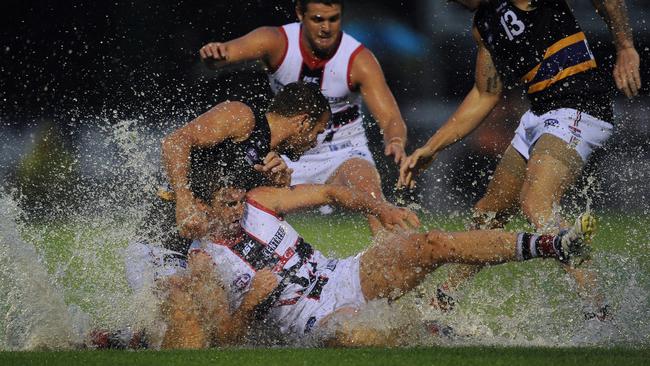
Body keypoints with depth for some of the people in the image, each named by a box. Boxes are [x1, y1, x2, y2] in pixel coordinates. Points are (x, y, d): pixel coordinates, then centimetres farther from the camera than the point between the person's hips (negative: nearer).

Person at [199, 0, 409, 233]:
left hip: (343, 155, -2)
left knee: (365, 180, -33)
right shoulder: (278, 43, -16)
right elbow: (228, 52, -31)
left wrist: (395, 143, -47)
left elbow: (390, 119, -24)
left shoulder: (359, 60, -19)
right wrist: (214, 54, -56)